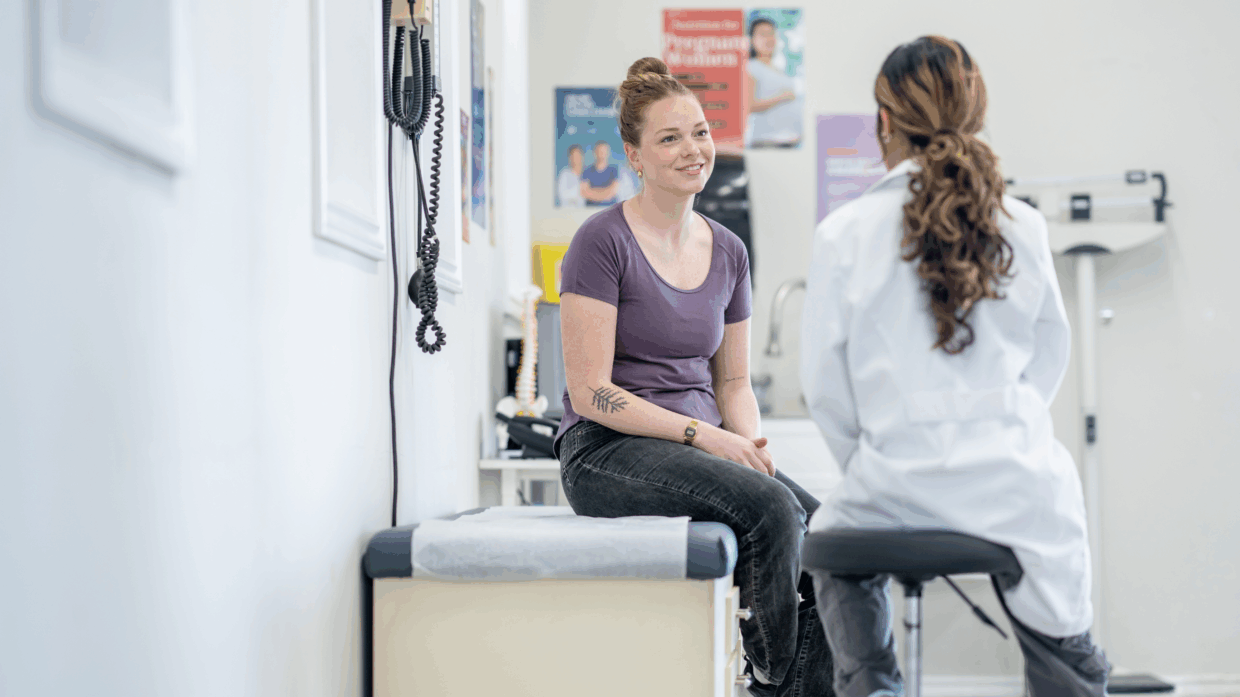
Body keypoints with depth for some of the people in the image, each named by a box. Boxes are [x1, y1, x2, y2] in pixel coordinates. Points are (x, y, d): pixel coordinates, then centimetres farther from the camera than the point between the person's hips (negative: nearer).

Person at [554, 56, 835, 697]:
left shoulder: (727, 252, 13)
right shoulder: (603, 242, -7)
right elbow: (590, 392, -12)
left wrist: (750, 442, -3)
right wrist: (702, 435, -18)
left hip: (704, 447, 6)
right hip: (608, 453, -6)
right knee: (770, 506, -29)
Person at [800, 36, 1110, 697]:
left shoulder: (844, 232, -8)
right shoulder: (1023, 227, -3)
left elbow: (824, 382, -3)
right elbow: (1049, 354, 9)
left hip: (898, 485, -1)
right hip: (1019, 481, 1)